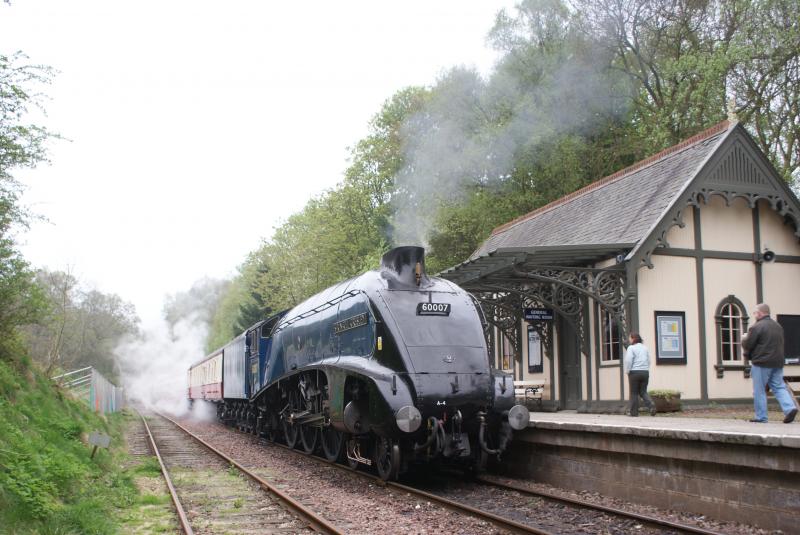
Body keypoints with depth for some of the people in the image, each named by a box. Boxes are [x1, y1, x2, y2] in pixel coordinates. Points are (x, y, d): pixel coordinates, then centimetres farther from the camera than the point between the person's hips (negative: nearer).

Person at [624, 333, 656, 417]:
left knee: (634, 393, 4)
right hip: (645, 372, 5)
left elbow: (628, 361, -14)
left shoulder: (631, 348, -8)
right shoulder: (645, 347, 12)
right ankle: (651, 405, -14)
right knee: (643, 392, 10)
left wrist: (627, 371, -4)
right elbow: (649, 361, 13)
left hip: (634, 372, -5)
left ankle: (634, 412, 7)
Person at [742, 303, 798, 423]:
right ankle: (790, 408, -8)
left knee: (759, 391, 1)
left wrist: (744, 339, 11)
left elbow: (747, 345, -13)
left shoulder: (756, 327, -14)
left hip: (761, 364, -7)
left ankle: (761, 417, 4)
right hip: (777, 362, 7)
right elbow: (780, 344, 22)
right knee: (779, 387, 11)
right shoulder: (778, 326, 14)